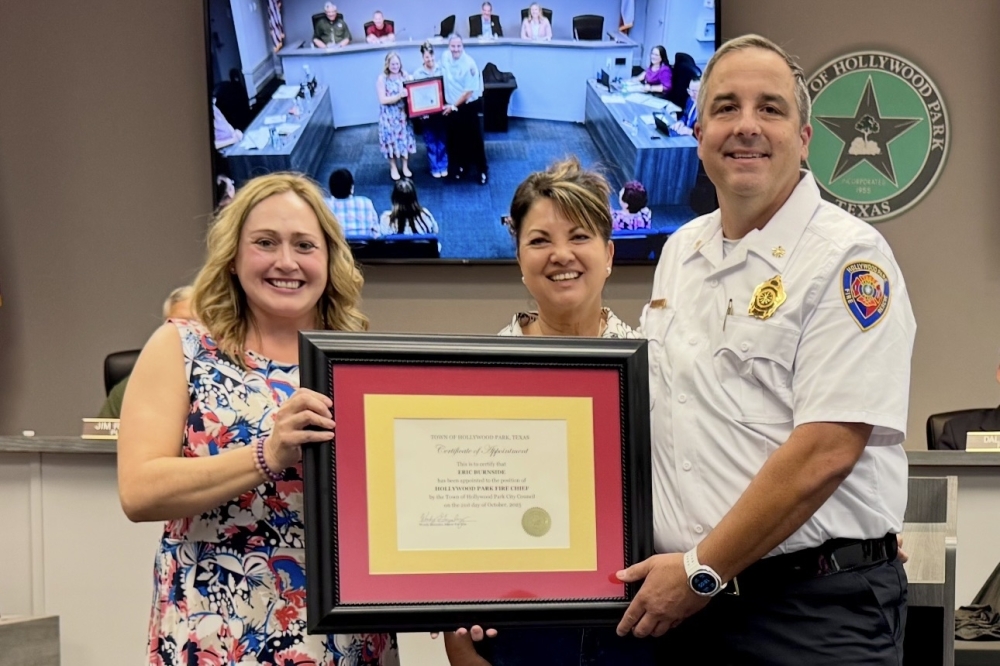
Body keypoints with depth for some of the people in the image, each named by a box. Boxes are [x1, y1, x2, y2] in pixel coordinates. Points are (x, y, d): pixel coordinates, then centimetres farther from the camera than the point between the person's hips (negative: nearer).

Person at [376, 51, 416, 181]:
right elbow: (383, 100, -18)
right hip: (389, 115, -3)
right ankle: (393, 168, 23)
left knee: (405, 138, 10)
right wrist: (399, 96, -29)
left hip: (403, 113, 3)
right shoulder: (382, 79, -13)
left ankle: (405, 167, 26)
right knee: (391, 139, 7)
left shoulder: (404, 75, -2)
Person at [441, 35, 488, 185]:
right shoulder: (446, 57, -3)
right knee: (456, 139, 14)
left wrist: (454, 106, -13)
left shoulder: (469, 64, -23)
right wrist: (449, 104, 13)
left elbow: (469, 91, -18)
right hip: (452, 106, 6)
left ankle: (482, 170, 11)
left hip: (468, 106, -6)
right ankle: (461, 166, 30)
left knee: (474, 139, 1)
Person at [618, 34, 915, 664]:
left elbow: (825, 450, -19)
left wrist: (701, 571, -16)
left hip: (816, 610, -6)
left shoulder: (848, 257, -11)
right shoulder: (681, 252, 12)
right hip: (684, 599, 7)